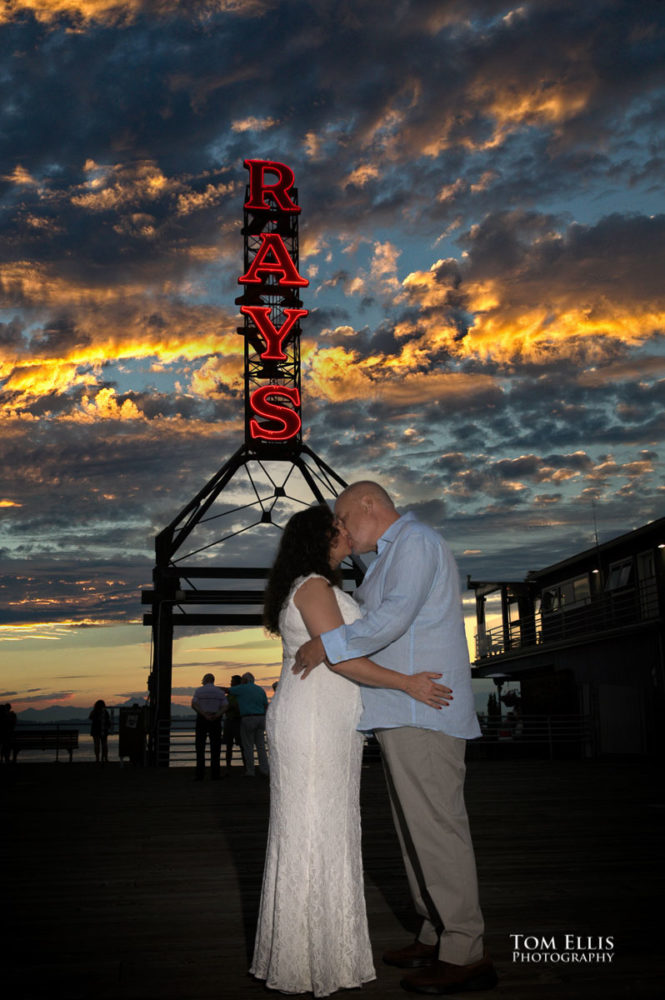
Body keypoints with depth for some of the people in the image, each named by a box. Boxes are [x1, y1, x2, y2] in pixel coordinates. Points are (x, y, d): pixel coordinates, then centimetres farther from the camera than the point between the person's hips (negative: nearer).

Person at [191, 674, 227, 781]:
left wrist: (205, 715, -20)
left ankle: (200, 774, -3)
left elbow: (194, 705, -13)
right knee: (215, 748, 4)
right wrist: (216, 716, -21)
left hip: (201, 720, -1)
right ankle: (215, 774, -1)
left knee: (200, 747, 3)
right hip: (216, 721, 1)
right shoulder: (220, 692, 5)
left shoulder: (199, 690, 0)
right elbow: (225, 707, -7)